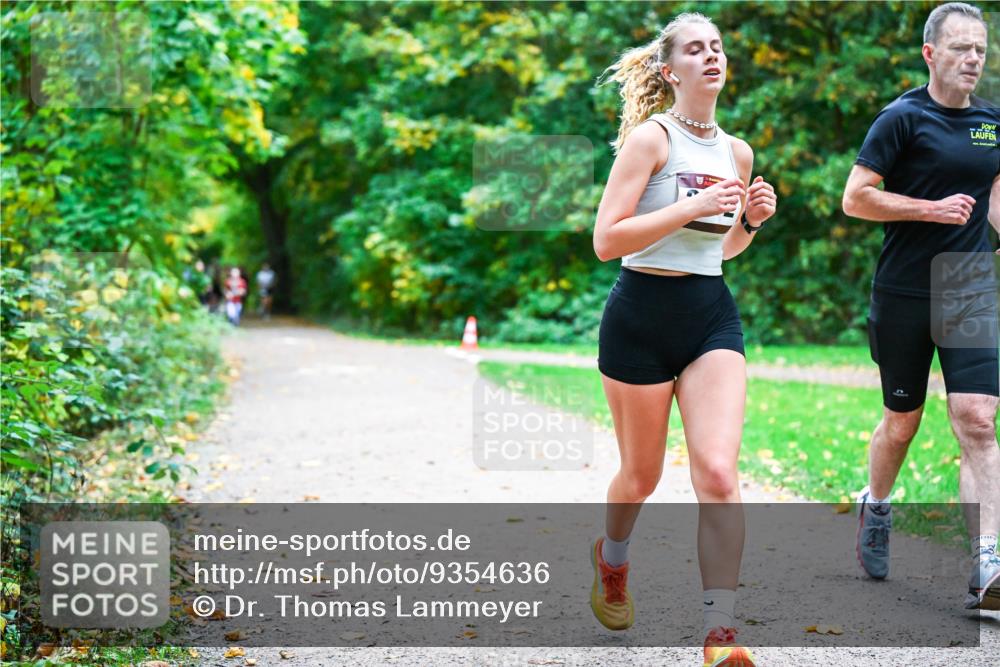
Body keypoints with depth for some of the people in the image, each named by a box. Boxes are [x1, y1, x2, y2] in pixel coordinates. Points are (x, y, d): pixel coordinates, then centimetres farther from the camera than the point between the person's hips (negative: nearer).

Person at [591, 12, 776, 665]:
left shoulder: (737, 152, 10)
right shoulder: (651, 138, -7)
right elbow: (606, 240, -15)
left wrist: (752, 219, 3)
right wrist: (692, 207, -21)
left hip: (713, 316, 4)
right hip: (642, 316, -4)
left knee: (719, 471, -12)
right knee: (642, 474, 11)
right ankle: (611, 557, 45)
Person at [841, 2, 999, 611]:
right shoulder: (904, 118, -7)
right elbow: (856, 199, -9)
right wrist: (933, 208, -15)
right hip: (904, 295, -3)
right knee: (902, 422, 11)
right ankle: (876, 508, 41)